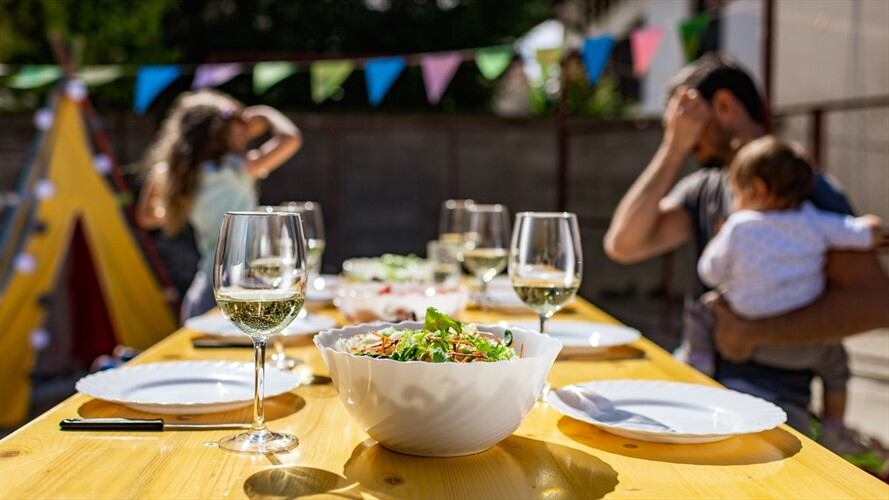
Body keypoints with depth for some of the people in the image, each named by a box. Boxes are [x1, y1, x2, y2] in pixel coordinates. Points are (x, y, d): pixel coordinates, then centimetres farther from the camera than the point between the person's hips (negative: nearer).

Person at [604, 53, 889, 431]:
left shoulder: (808, 191, -7)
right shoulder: (701, 189, 10)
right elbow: (623, 245, -4)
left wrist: (758, 333, -16)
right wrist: (673, 148, -5)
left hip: (766, 392, -7)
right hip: (693, 373, 7)